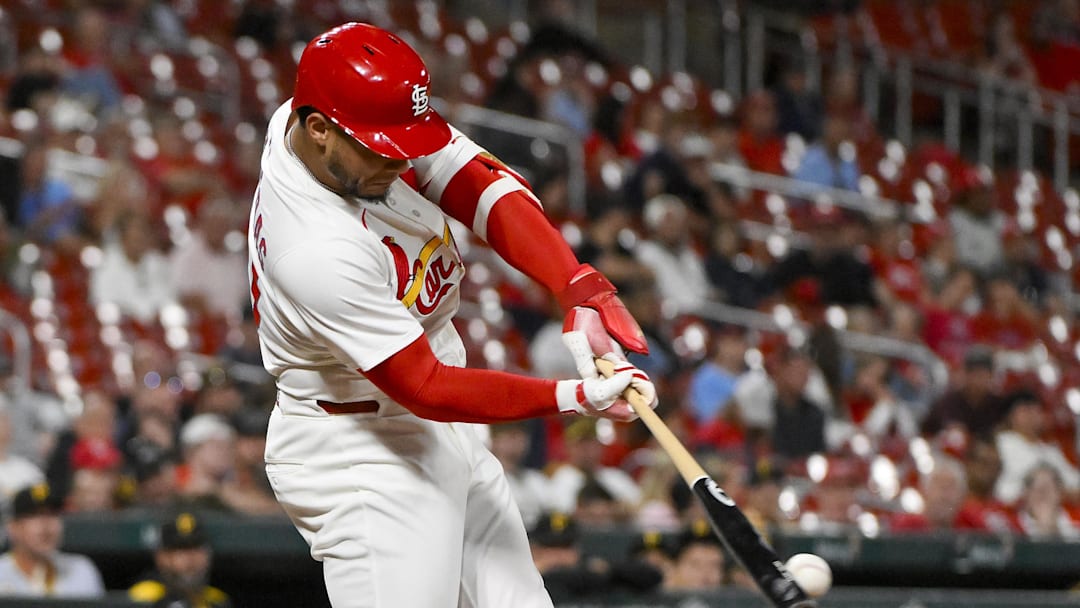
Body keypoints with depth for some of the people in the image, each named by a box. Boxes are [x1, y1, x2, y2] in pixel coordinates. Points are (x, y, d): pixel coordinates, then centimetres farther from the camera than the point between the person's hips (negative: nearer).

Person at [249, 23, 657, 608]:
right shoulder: (319, 252, -33)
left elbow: (483, 185, -12)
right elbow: (425, 387, -28)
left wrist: (581, 289, -26)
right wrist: (575, 398, -32)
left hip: (440, 434, 9)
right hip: (362, 461, -9)